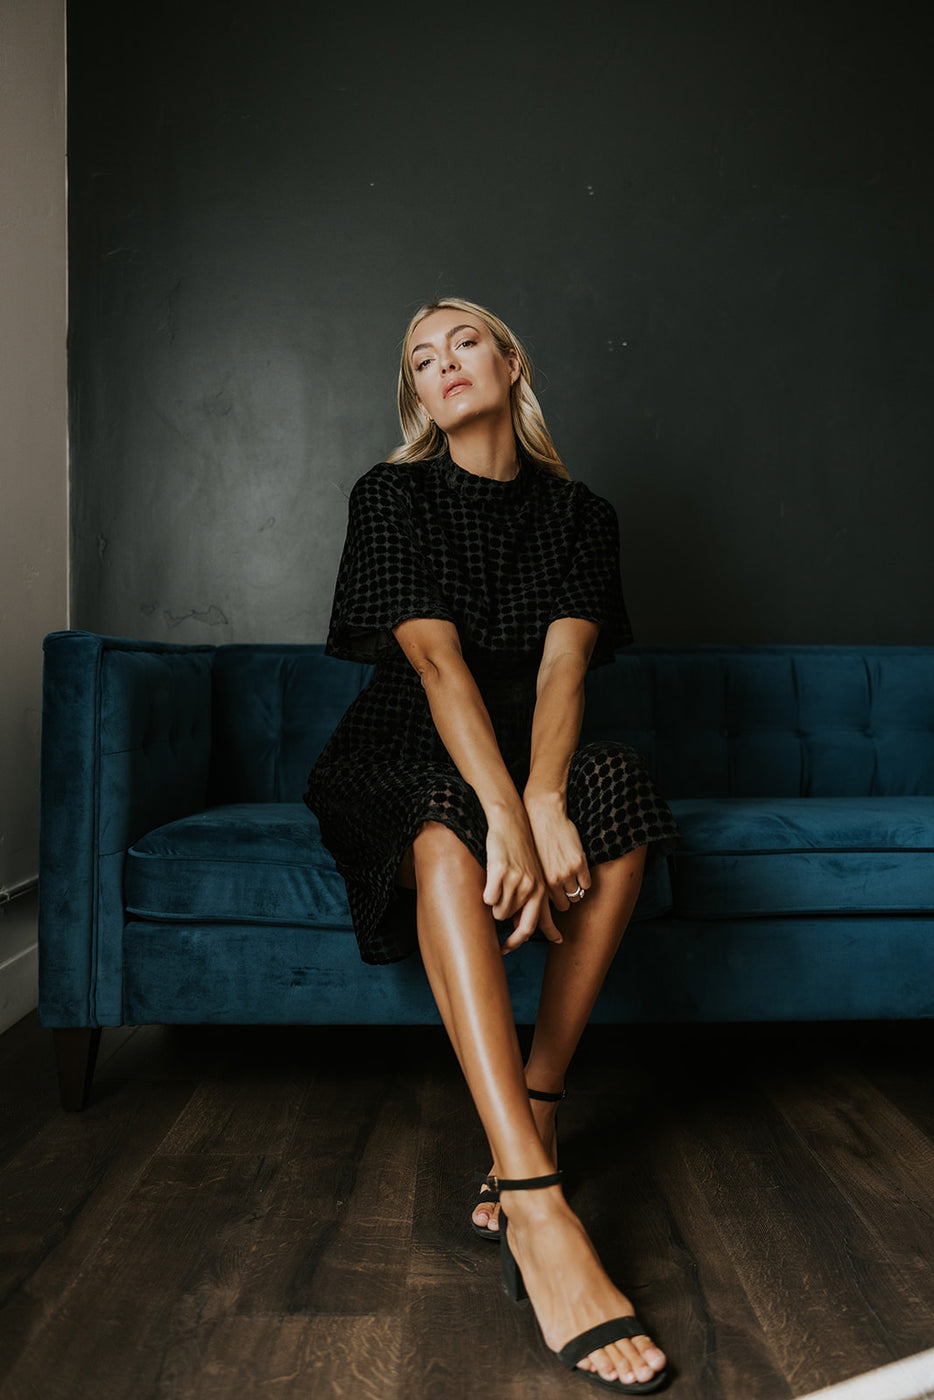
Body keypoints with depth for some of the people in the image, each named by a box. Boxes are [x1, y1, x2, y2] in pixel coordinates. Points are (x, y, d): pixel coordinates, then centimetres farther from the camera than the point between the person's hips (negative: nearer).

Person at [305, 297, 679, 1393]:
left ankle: (526, 1133, -26)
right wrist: (505, 814, -33)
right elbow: (434, 657, -17)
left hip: (530, 759, 3)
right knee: (449, 831, -37)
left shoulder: (579, 515, 7)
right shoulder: (392, 495, -1)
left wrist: (544, 802, -31)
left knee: (621, 786, -31)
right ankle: (541, 1213, -49)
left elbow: (564, 661, -11)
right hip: (406, 761, -2)